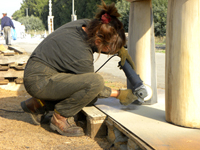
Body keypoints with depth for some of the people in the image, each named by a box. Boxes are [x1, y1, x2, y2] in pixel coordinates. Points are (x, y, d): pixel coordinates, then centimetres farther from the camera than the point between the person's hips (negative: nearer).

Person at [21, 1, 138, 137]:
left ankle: (40, 104, 15)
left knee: (91, 97, 11)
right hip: (38, 81, -10)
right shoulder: (81, 57, -30)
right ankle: (61, 118, -7)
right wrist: (118, 94, -1)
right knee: (96, 81, -26)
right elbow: (93, 83, -11)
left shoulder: (87, 25, -8)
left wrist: (120, 49, -1)